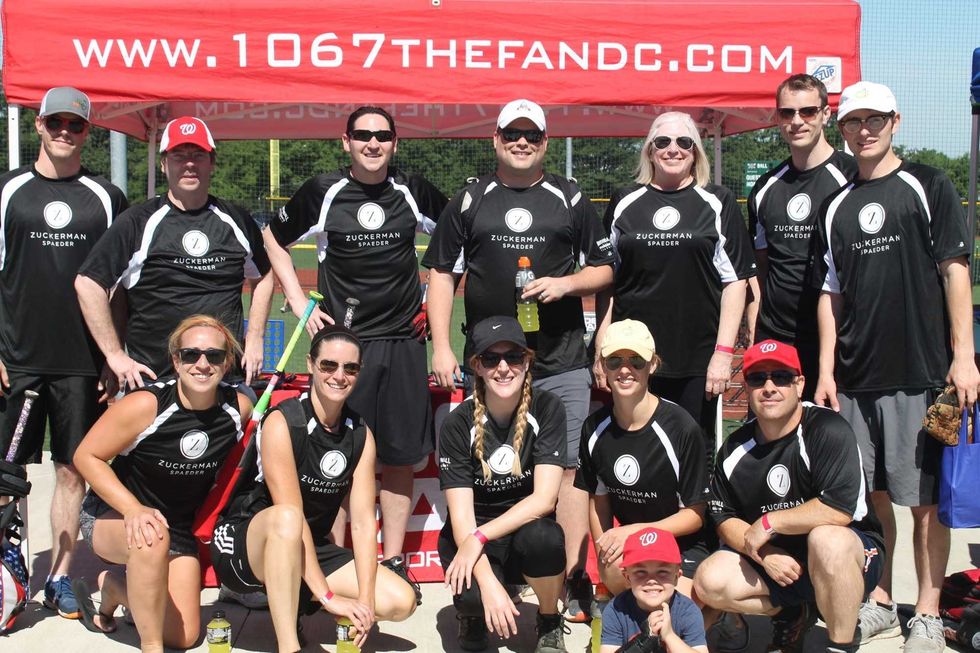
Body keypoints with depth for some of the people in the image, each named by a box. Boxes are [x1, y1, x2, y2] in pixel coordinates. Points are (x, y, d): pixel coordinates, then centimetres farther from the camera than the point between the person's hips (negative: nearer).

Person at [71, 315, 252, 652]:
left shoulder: (239, 407, -15)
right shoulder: (146, 404, -26)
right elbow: (86, 456, -19)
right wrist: (134, 510, -30)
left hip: (179, 526, 5)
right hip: (112, 515, -5)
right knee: (153, 539, -41)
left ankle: (113, 588, 30)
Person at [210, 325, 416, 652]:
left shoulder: (361, 435, -1)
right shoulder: (282, 422, -18)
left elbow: (363, 521, -6)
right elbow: (291, 514, -24)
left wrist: (365, 600, -17)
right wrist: (328, 596, -27)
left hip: (310, 551, 6)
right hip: (246, 543, -6)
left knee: (401, 602, -9)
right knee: (285, 518, -40)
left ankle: (290, 599, 8)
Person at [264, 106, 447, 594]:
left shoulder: (413, 191, 5)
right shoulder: (324, 192, 0)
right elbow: (273, 241, 13)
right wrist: (299, 303, 4)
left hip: (403, 340, 2)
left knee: (399, 457, 5)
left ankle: (393, 563, 17)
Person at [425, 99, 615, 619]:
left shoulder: (570, 200, 10)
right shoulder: (470, 201, 10)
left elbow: (604, 269, 13)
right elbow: (442, 274, 9)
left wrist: (566, 284, -9)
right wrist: (441, 347, 0)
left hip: (561, 363, -1)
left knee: (567, 468, -3)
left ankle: (574, 581, 4)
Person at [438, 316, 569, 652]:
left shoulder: (547, 409, -11)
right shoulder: (458, 423, -12)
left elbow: (544, 498, -16)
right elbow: (461, 515, -16)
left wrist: (480, 537, -24)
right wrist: (489, 584, -29)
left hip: (526, 528, 1)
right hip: (470, 538, -1)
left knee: (543, 537, -34)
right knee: (475, 597, -32)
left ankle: (549, 624, -3)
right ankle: (472, 613, 8)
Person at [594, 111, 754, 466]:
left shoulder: (717, 203, 6)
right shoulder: (624, 203, 10)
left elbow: (735, 281, 2)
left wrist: (724, 351, -6)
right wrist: (602, 351, 6)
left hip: (698, 361, -1)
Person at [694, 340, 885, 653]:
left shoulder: (828, 430, -18)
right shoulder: (734, 449, 0)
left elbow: (839, 509, -28)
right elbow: (724, 519, 3)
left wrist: (768, 522, -18)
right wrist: (764, 554, -16)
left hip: (851, 555, -5)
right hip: (773, 561, 5)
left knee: (826, 539, -39)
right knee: (709, 581, -18)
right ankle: (792, 614, 11)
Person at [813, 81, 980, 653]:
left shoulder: (928, 187, 1)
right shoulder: (837, 206, 13)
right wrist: (826, 368, 7)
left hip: (920, 373, -4)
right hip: (855, 376, 4)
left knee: (925, 499, 1)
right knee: (872, 495, 11)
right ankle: (880, 604, 25)